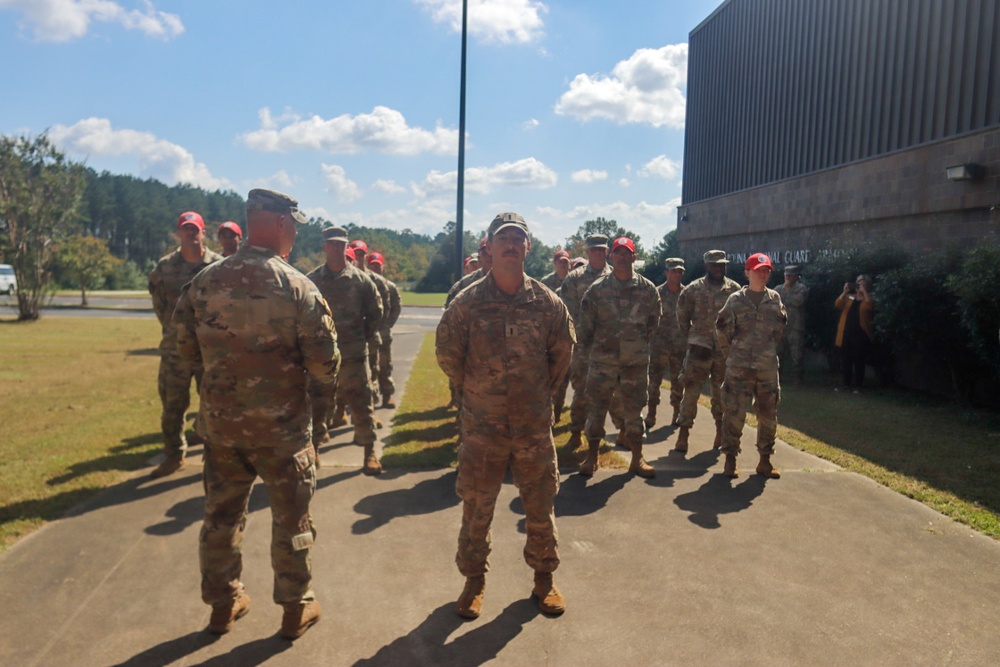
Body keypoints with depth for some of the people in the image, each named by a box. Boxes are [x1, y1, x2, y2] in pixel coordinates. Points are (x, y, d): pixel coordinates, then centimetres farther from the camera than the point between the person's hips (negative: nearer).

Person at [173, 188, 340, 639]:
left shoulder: (205, 281, -3)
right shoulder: (297, 287, -16)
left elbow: (186, 347, 6)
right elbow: (325, 364, -16)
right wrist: (325, 373, 7)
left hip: (219, 420, 4)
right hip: (280, 424, -4)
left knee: (221, 513, 19)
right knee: (290, 518, 12)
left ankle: (223, 603, 34)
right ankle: (296, 608, 25)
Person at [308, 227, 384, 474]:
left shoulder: (360, 279, -1)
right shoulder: (312, 279, 0)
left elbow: (375, 312, 7)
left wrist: (365, 338, 5)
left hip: (354, 354, -1)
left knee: (361, 404, 6)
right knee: (316, 404, 10)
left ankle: (370, 452, 18)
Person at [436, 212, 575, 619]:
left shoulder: (547, 303, -3)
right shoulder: (467, 303, -8)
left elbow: (562, 352, 11)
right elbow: (447, 353, 3)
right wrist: (473, 391, 8)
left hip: (534, 425, 1)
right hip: (481, 427, -1)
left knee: (541, 508, 12)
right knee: (476, 510, 10)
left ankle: (544, 577, 33)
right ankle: (474, 581, 30)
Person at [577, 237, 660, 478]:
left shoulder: (647, 289, 1)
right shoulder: (597, 288, -2)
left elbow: (653, 322, 12)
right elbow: (585, 322, 4)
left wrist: (640, 345, 13)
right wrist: (591, 347, 7)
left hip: (636, 360, 1)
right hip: (602, 360, -1)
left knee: (634, 409, 10)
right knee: (596, 408, 5)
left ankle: (637, 458, 22)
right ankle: (592, 457, 18)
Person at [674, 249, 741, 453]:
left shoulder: (734, 289, 4)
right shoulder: (694, 289, -1)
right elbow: (682, 315, 7)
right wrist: (690, 338, 7)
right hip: (700, 347, -2)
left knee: (722, 392, 10)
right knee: (691, 389, -3)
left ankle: (721, 432, 23)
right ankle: (684, 432, 4)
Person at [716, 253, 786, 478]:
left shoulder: (775, 299, 7)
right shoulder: (736, 299, 0)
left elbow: (780, 329, 17)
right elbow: (722, 329, 4)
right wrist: (731, 353, 5)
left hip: (768, 367, 3)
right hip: (739, 367, -3)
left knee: (768, 415, 8)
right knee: (734, 413, -3)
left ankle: (765, 460, 21)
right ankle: (730, 459, 8)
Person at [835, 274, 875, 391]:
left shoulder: (869, 298, 4)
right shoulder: (849, 296, 13)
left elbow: (869, 306, -19)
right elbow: (838, 305, -3)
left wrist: (864, 291, -16)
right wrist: (845, 291, -10)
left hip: (861, 335, -3)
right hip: (846, 333, 3)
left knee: (858, 362, -1)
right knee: (845, 361, 8)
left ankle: (858, 386, 5)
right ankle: (846, 384, 18)